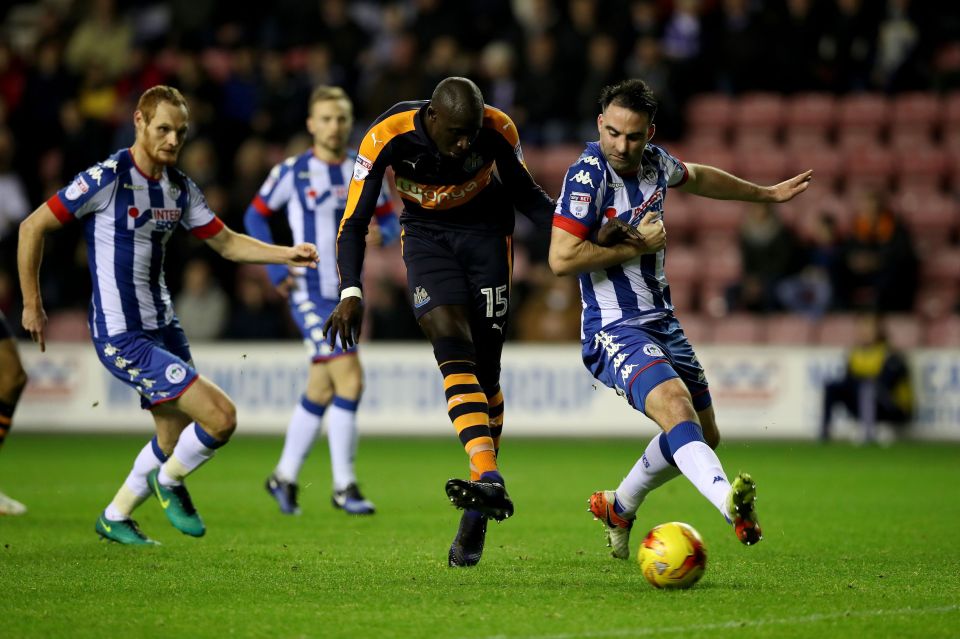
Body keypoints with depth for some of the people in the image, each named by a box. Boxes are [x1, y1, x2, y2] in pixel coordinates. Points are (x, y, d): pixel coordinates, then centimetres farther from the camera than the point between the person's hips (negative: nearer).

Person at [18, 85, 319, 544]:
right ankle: (169, 481, 12)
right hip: (122, 337, -8)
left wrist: (286, 255, -2)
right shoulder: (107, 179, -16)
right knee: (220, 417, -16)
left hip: (163, 327, 8)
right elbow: (32, 227, -11)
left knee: (175, 437, 16)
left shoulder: (180, 187, 5)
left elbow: (226, 242, 14)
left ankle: (114, 518, 36)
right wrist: (32, 305, -8)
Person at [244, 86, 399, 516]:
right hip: (310, 293, -5)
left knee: (321, 391, 12)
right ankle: (344, 486, -11)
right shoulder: (292, 172, -5)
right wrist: (275, 270, -6)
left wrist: (381, 233, -13)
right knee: (350, 379, -17)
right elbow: (255, 215, 4)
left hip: (348, 293, 5)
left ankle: (285, 477, 28)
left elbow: (389, 219, 12)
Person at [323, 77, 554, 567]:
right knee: (451, 342, -25)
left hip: (486, 232, 1)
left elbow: (525, 194, -2)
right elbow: (355, 222, -20)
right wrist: (351, 293, -33)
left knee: (484, 371, -4)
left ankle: (476, 515, 5)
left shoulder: (498, 131, -21)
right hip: (425, 235, -1)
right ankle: (489, 480, -38)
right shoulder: (388, 137, -25)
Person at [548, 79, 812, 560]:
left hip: (661, 322, 9)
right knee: (676, 410, -33)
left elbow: (697, 178, 29)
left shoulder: (654, 161, 4)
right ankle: (730, 502, -56)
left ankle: (617, 508, 37)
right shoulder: (588, 174, -18)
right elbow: (561, 259, -25)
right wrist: (636, 247, -16)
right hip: (614, 330, -9)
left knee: (704, 435, 18)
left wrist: (767, 194, 39)